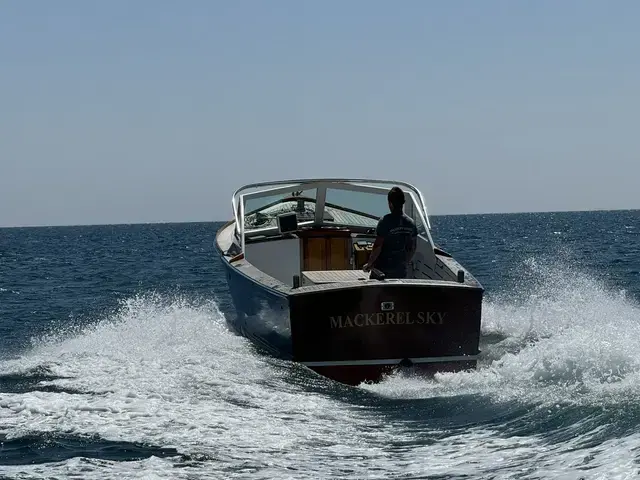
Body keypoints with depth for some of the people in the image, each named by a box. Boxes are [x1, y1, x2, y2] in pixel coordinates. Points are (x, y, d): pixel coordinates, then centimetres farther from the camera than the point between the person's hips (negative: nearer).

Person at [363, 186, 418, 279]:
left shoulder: (385, 221, -15)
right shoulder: (411, 223, 2)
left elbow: (378, 246, -15)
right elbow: (412, 249, 10)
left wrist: (369, 264, -4)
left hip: (382, 269, -5)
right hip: (401, 270, 5)